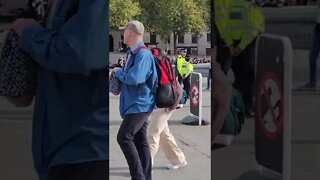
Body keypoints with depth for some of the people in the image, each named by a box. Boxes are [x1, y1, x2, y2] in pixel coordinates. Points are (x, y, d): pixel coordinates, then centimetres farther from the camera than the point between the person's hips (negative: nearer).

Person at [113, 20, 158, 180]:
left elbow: (134, 78, -29)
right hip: (136, 104, 10)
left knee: (124, 137, -15)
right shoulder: (134, 53, 16)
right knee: (140, 141, 10)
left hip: (140, 104, -10)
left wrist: (118, 72, -11)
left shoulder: (143, 54, -17)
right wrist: (120, 74, 8)